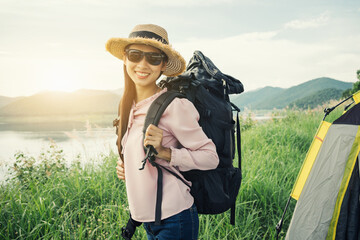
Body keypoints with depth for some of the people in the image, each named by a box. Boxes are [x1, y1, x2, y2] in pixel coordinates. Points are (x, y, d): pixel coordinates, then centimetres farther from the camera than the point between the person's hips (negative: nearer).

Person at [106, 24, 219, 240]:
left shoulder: (174, 105, -15)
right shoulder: (129, 105, 7)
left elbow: (210, 157, -13)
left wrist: (163, 152, -22)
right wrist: (124, 166, 4)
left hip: (174, 220, -7)